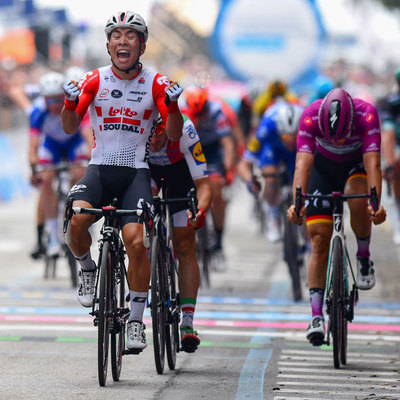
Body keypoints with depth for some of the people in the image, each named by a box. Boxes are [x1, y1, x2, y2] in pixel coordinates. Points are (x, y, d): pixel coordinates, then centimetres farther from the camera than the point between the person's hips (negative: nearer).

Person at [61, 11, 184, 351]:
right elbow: (70, 127, 1)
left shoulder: (155, 83, -1)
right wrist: (70, 102, -20)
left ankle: (136, 321, -6)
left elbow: (174, 135, -4)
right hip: (100, 168, 1)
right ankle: (88, 269, 4)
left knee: (137, 241, -20)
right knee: (76, 221, -29)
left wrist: (172, 103, -23)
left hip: (135, 172, -1)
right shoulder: (95, 80, 2)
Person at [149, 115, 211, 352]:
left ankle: (187, 324, -9)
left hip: (179, 170, -2)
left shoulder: (183, 130, -39)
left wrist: (200, 212, -58)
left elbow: (203, 184, -40)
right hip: (145, 169, 2)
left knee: (185, 248, -9)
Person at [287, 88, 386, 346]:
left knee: (358, 203, -34)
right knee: (320, 240, -9)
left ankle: (364, 257, -6)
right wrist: (297, 203, -55)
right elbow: (303, 163, -41)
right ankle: (317, 316, -8)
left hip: (357, 164, -1)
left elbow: (373, 163, -41)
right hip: (324, 165, 1)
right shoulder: (311, 117, -33)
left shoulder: (367, 114, -35)